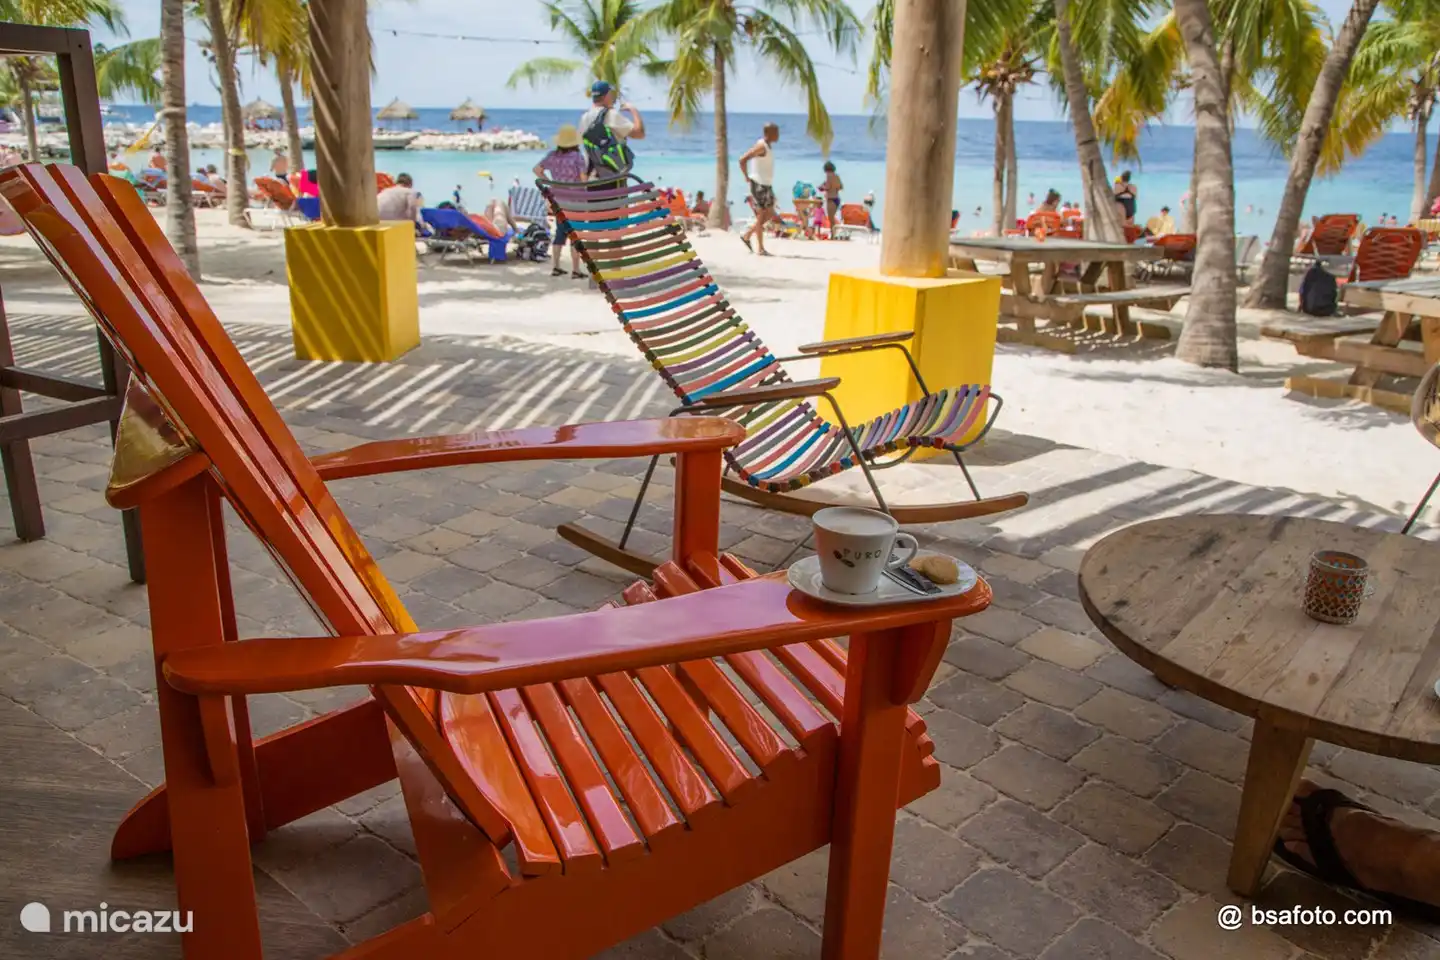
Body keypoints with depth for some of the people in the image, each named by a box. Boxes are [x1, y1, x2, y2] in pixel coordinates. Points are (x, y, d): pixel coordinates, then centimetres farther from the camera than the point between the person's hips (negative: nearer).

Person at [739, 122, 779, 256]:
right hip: (759, 185, -9)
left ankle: (747, 235, 21)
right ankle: (760, 248, 3)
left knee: (770, 214, 12)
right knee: (762, 215, -4)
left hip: (767, 185, 9)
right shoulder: (761, 146, -16)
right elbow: (743, 159, -24)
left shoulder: (768, 146, 13)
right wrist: (746, 178, -16)